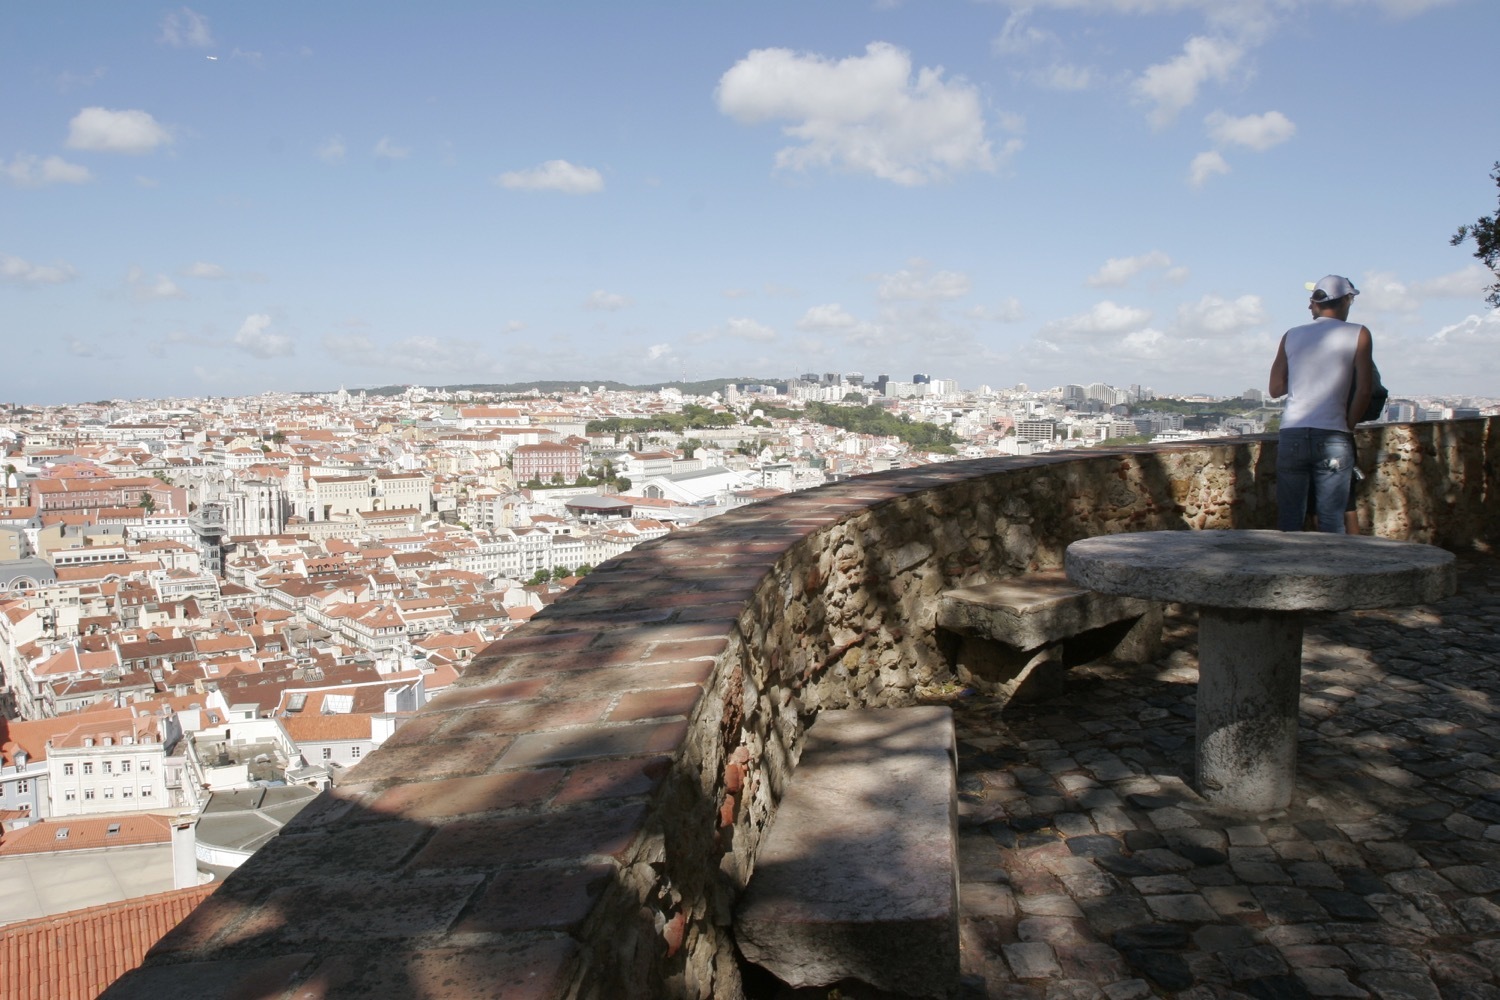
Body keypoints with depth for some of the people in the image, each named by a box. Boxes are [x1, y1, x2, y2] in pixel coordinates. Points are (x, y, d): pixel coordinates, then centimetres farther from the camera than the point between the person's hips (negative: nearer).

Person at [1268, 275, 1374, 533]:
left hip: (1292, 436, 2)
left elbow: (1276, 388, 10)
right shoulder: (1358, 334, 3)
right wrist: (1349, 426, 6)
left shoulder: (1291, 336, 11)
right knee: (1331, 521, 1)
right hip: (1332, 437, -2)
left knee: (1289, 521, 5)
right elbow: (1363, 389, -5)